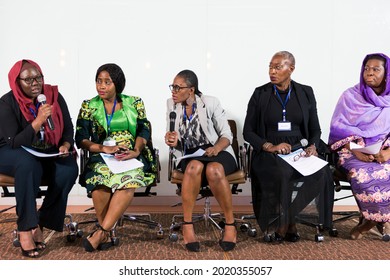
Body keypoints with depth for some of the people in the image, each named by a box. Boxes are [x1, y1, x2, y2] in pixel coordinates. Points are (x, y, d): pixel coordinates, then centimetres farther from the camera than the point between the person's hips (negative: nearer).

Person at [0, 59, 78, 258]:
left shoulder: (54, 96, -2)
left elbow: (68, 128, 8)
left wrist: (66, 145, -14)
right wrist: (38, 121, -30)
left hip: (48, 153, 4)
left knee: (70, 168, -27)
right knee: (28, 165, -38)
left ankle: (39, 223, -16)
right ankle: (25, 228, -29)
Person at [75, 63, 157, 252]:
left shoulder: (134, 103, 13)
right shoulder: (89, 106, 12)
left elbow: (144, 130, 5)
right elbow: (81, 139, 4)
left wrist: (136, 150, -15)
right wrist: (105, 148, -13)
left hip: (132, 157, 0)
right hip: (102, 157, 0)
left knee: (129, 179, -36)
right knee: (100, 176, -36)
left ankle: (101, 232, -31)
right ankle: (106, 234, -23)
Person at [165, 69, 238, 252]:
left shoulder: (210, 103, -6)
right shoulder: (172, 105, 4)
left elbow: (227, 135, -3)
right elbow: (176, 142, 9)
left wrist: (217, 148, -24)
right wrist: (173, 142, -15)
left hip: (217, 153, -2)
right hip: (191, 155, 2)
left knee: (214, 170, -38)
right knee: (195, 167, -37)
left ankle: (230, 225, -21)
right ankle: (187, 226, -27)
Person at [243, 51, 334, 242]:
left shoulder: (305, 93, 11)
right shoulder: (260, 94, 6)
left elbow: (315, 129, 14)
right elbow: (248, 132, 4)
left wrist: (313, 146, -8)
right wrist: (269, 146, -13)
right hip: (269, 153, -2)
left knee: (321, 174, -30)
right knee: (284, 175, -37)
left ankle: (282, 224, -15)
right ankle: (289, 224, -14)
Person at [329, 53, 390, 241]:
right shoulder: (350, 96, 4)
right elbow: (339, 127, -2)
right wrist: (356, 151, -17)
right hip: (354, 151, -1)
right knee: (362, 175, -34)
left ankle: (370, 219, -11)